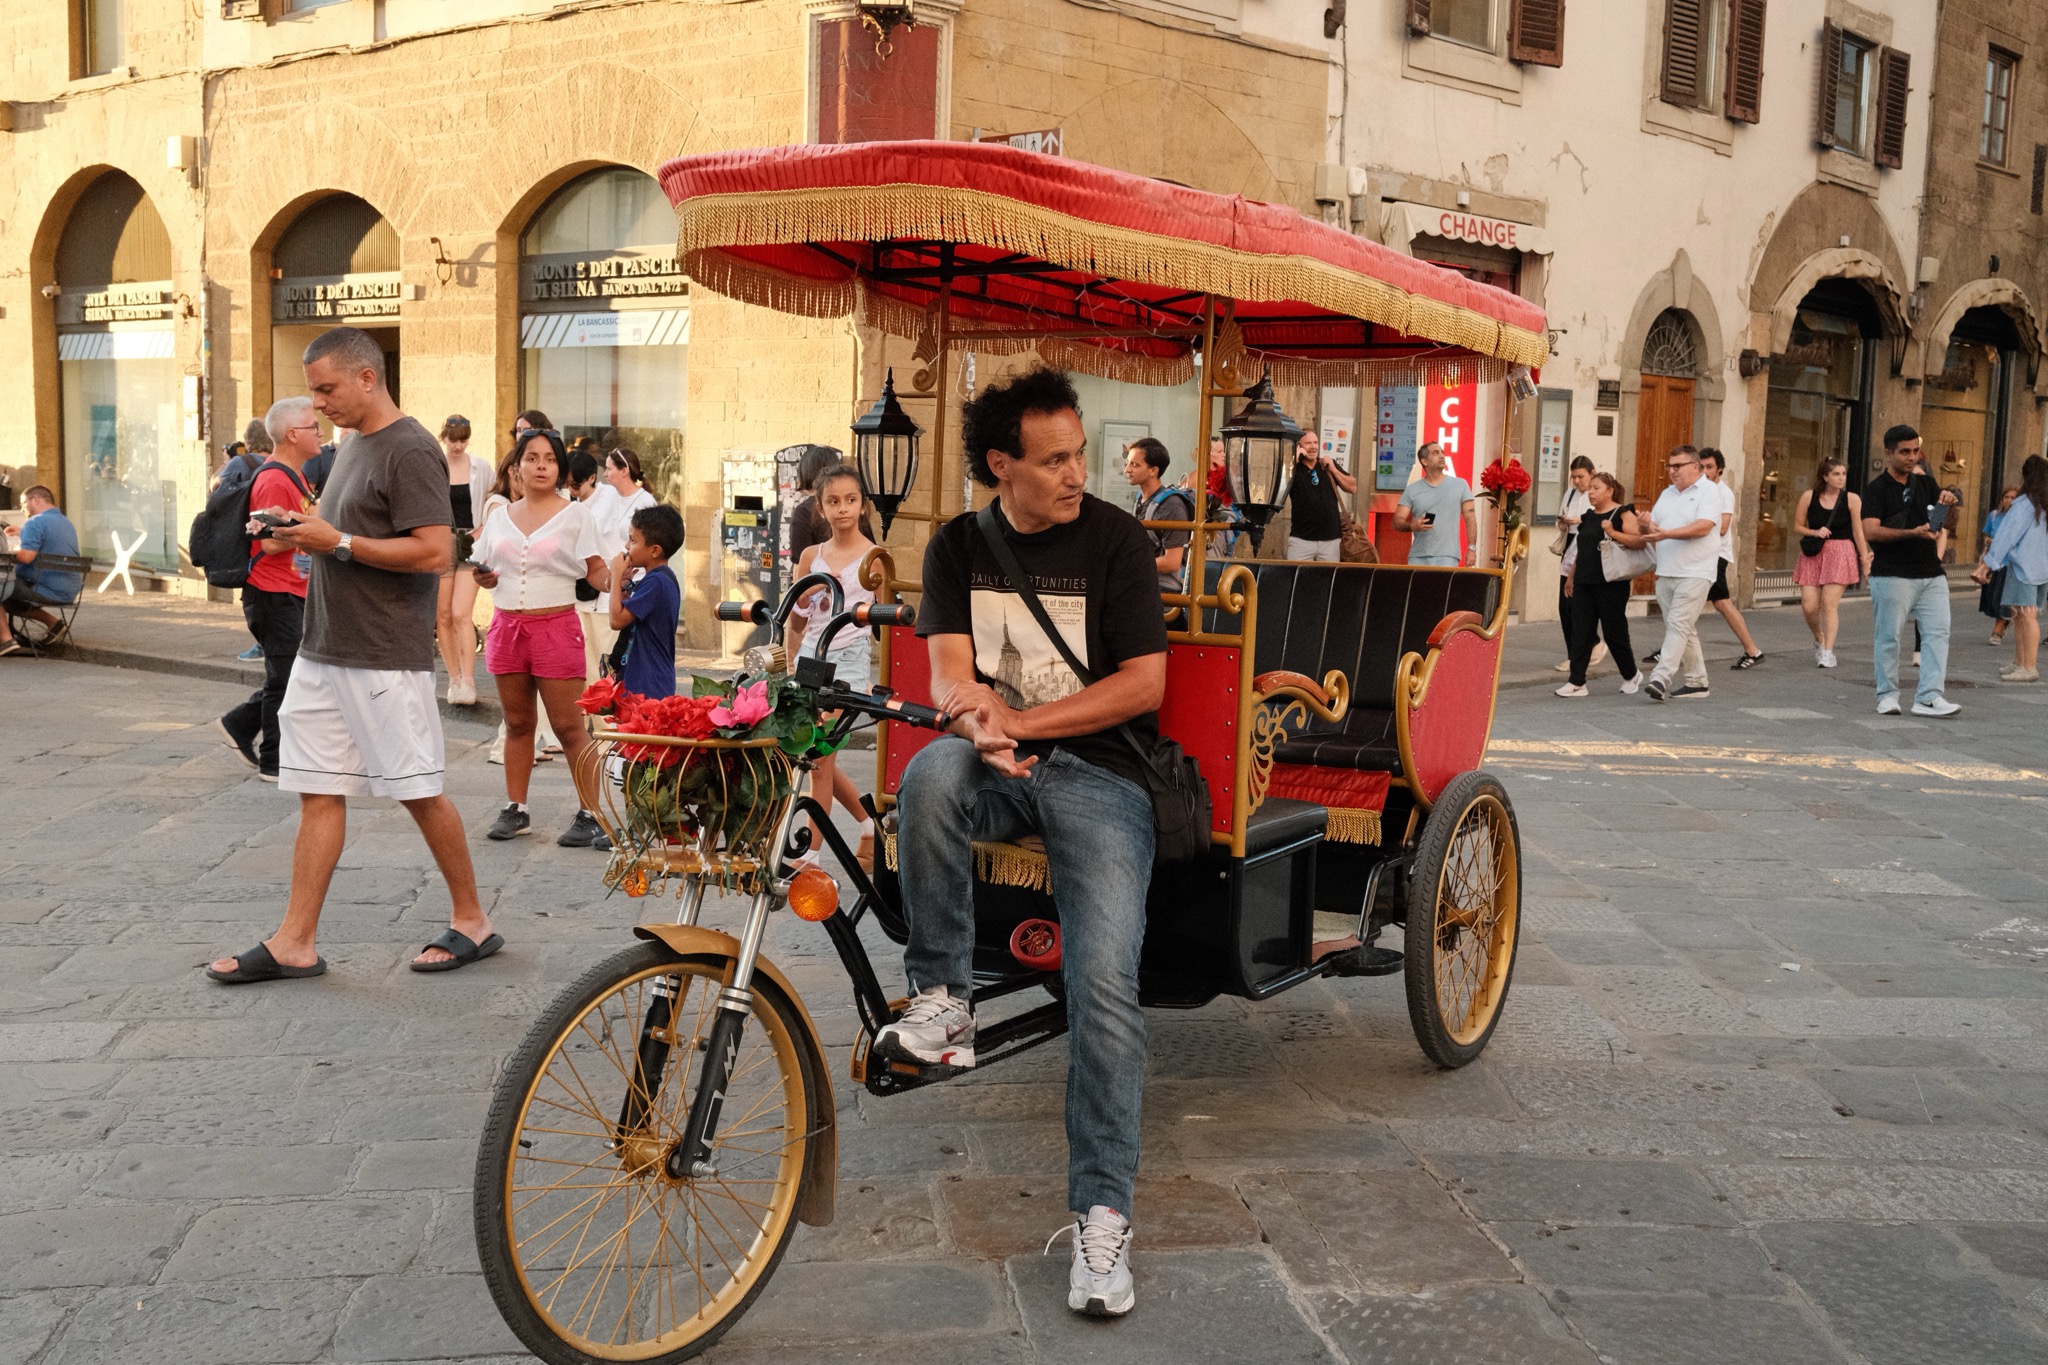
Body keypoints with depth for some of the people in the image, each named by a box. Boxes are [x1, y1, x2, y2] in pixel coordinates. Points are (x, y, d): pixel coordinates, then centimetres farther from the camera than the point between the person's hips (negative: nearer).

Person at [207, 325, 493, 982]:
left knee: (420, 792, 1)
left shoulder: (410, 451, -13)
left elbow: (434, 551, -22)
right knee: (319, 794, 7)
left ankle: (472, 921, 16)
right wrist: (304, 531, 7)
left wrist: (337, 542, -18)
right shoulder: (354, 447, 16)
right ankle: (295, 943, 11)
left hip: (385, 661, -9)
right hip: (323, 652, 9)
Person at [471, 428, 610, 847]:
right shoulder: (500, 516, 12)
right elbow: (486, 572, 20)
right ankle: (515, 810, 19)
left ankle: (590, 813, 1)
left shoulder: (575, 514, 1)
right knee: (517, 724, 11)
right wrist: (483, 576, -3)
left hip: (556, 627, -4)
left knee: (569, 727, -5)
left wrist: (613, 580, -24)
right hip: (507, 625, 4)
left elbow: (595, 570, -3)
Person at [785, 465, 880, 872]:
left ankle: (810, 855, -1)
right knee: (812, 757, 10)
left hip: (848, 658, -5)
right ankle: (869, 821, 30)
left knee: (819, 758, -8)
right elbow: (797, 623, 11)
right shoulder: (811, 557, 9)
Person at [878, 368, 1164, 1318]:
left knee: (1104, 979, -20)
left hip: (1096, 770, -2)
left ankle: (1101, 1212, -11)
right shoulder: (958, 546, 7)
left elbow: (1144, 682, -7)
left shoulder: (1114, 538, -2)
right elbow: (948, 678, -1)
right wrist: (975, 715, -25)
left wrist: (1017, 720, -13)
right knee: (932, 772, -35)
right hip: (998, 769, 3)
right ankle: (943, 1000, -19)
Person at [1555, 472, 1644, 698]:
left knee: (1614, 633, 3)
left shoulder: (1623, 514, -6)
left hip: (1611, 584, -6)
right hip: (1584, 584, 6)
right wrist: (1571, 578, 21)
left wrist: (1613, 533, -26)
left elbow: (1639, 542, -18)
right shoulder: (1587, 517, 15)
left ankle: (1631, 675, 24)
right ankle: (1577, 682, 3)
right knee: (1580, 633, 1)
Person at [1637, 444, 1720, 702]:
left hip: (1695, 573, -7)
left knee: (1678, 624, -14)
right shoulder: (1667, 494, 17)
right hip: (1666, 572, 7)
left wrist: (1666, 533, -26)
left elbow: (1703, 527, -19)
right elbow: (1652, 530, 18)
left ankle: (1661, 678, -22)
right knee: (1684, 630, 11)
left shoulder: (1708, 491, -5)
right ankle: (1697, 681, 18)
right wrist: (1647, 527, -7)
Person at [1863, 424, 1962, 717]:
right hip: (1892, 576, -5)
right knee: (1889, 636, 0)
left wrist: (1949, 497, -16)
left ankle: (1928, 697, -5)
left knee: (1937, 632, -4)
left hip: (1931, 574, 5)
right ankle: (1887, 696, 10)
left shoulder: (1924, 484, 15)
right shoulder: (1876, 489, -2)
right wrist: (1913, 533, -24)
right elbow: (1870, 531, -15)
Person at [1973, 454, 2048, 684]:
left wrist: (1989, 563, -8)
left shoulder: (2024, 504, -11)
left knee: (2027, 615, -9)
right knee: (2019, 615, 14)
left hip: (2023, 566, -8)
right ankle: (2019, 663, 18)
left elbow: (2007, 534, -11)